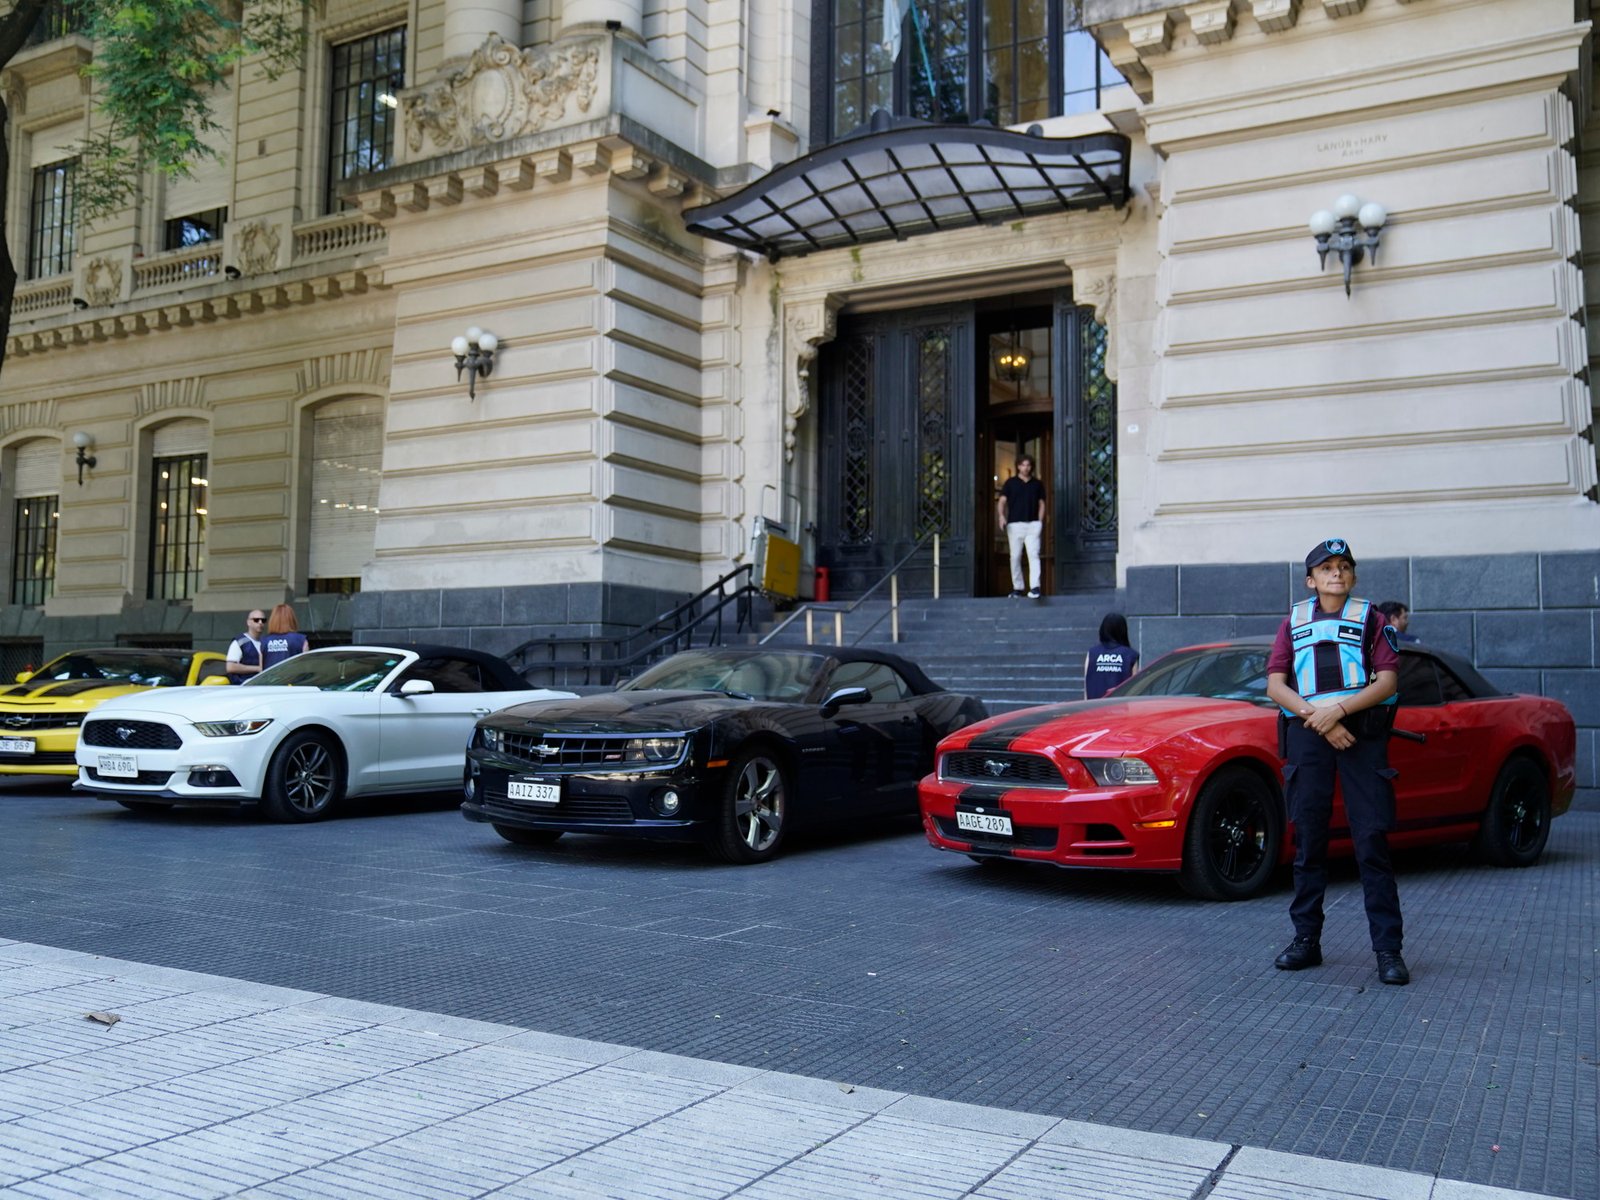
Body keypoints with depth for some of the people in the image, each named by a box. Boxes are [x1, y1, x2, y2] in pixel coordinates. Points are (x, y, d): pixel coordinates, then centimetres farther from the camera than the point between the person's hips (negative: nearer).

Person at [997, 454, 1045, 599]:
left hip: (1033, 524, 0)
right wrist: (1002, 515, -15)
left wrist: (1040, 522, 1)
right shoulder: (1010, 483, 8)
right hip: (1015, 524, 0)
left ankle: (1035, 587, -20)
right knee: (1015, 557, 3)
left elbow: (1041, 504, 14)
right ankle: (1017, 588, 12)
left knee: (1034, 555, -12)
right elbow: (1002, 501, 3)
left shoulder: (1037, 484, 12)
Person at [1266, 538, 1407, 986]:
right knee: (1308, 841, 5)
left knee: (1372, 842, -6)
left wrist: (1338, 710, -15)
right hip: (1306, 733, 2)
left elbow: (1388, 681, -2)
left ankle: (1388, 949, -3)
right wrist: (1317, 719, -9)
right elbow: (1275, 685, 6)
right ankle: (1306, 940, 13)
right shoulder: (1294, 622, 15)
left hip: (1361, 732, -2)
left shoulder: (1371, 619, 10)